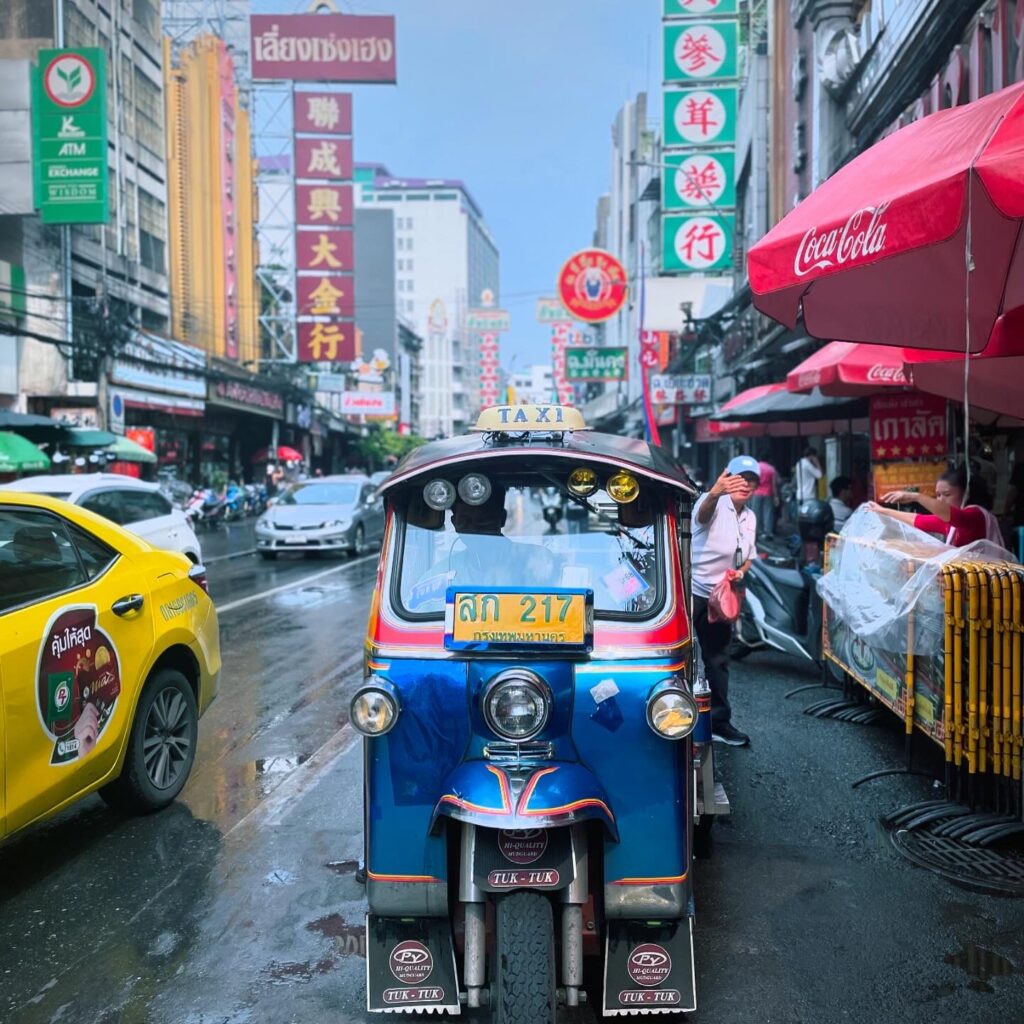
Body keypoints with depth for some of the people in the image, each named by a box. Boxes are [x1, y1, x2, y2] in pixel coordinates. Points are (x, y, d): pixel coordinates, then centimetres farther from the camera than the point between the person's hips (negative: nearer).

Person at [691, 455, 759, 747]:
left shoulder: (750, 518, 12)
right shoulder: (715, 503, -12)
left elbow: (747, 558, 22)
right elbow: (702, 514, -38)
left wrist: (741, 571, -3)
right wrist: (714, 493, -61)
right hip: (690, 589, -7)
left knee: (718, 660, 12)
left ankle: (719, 722, 21)